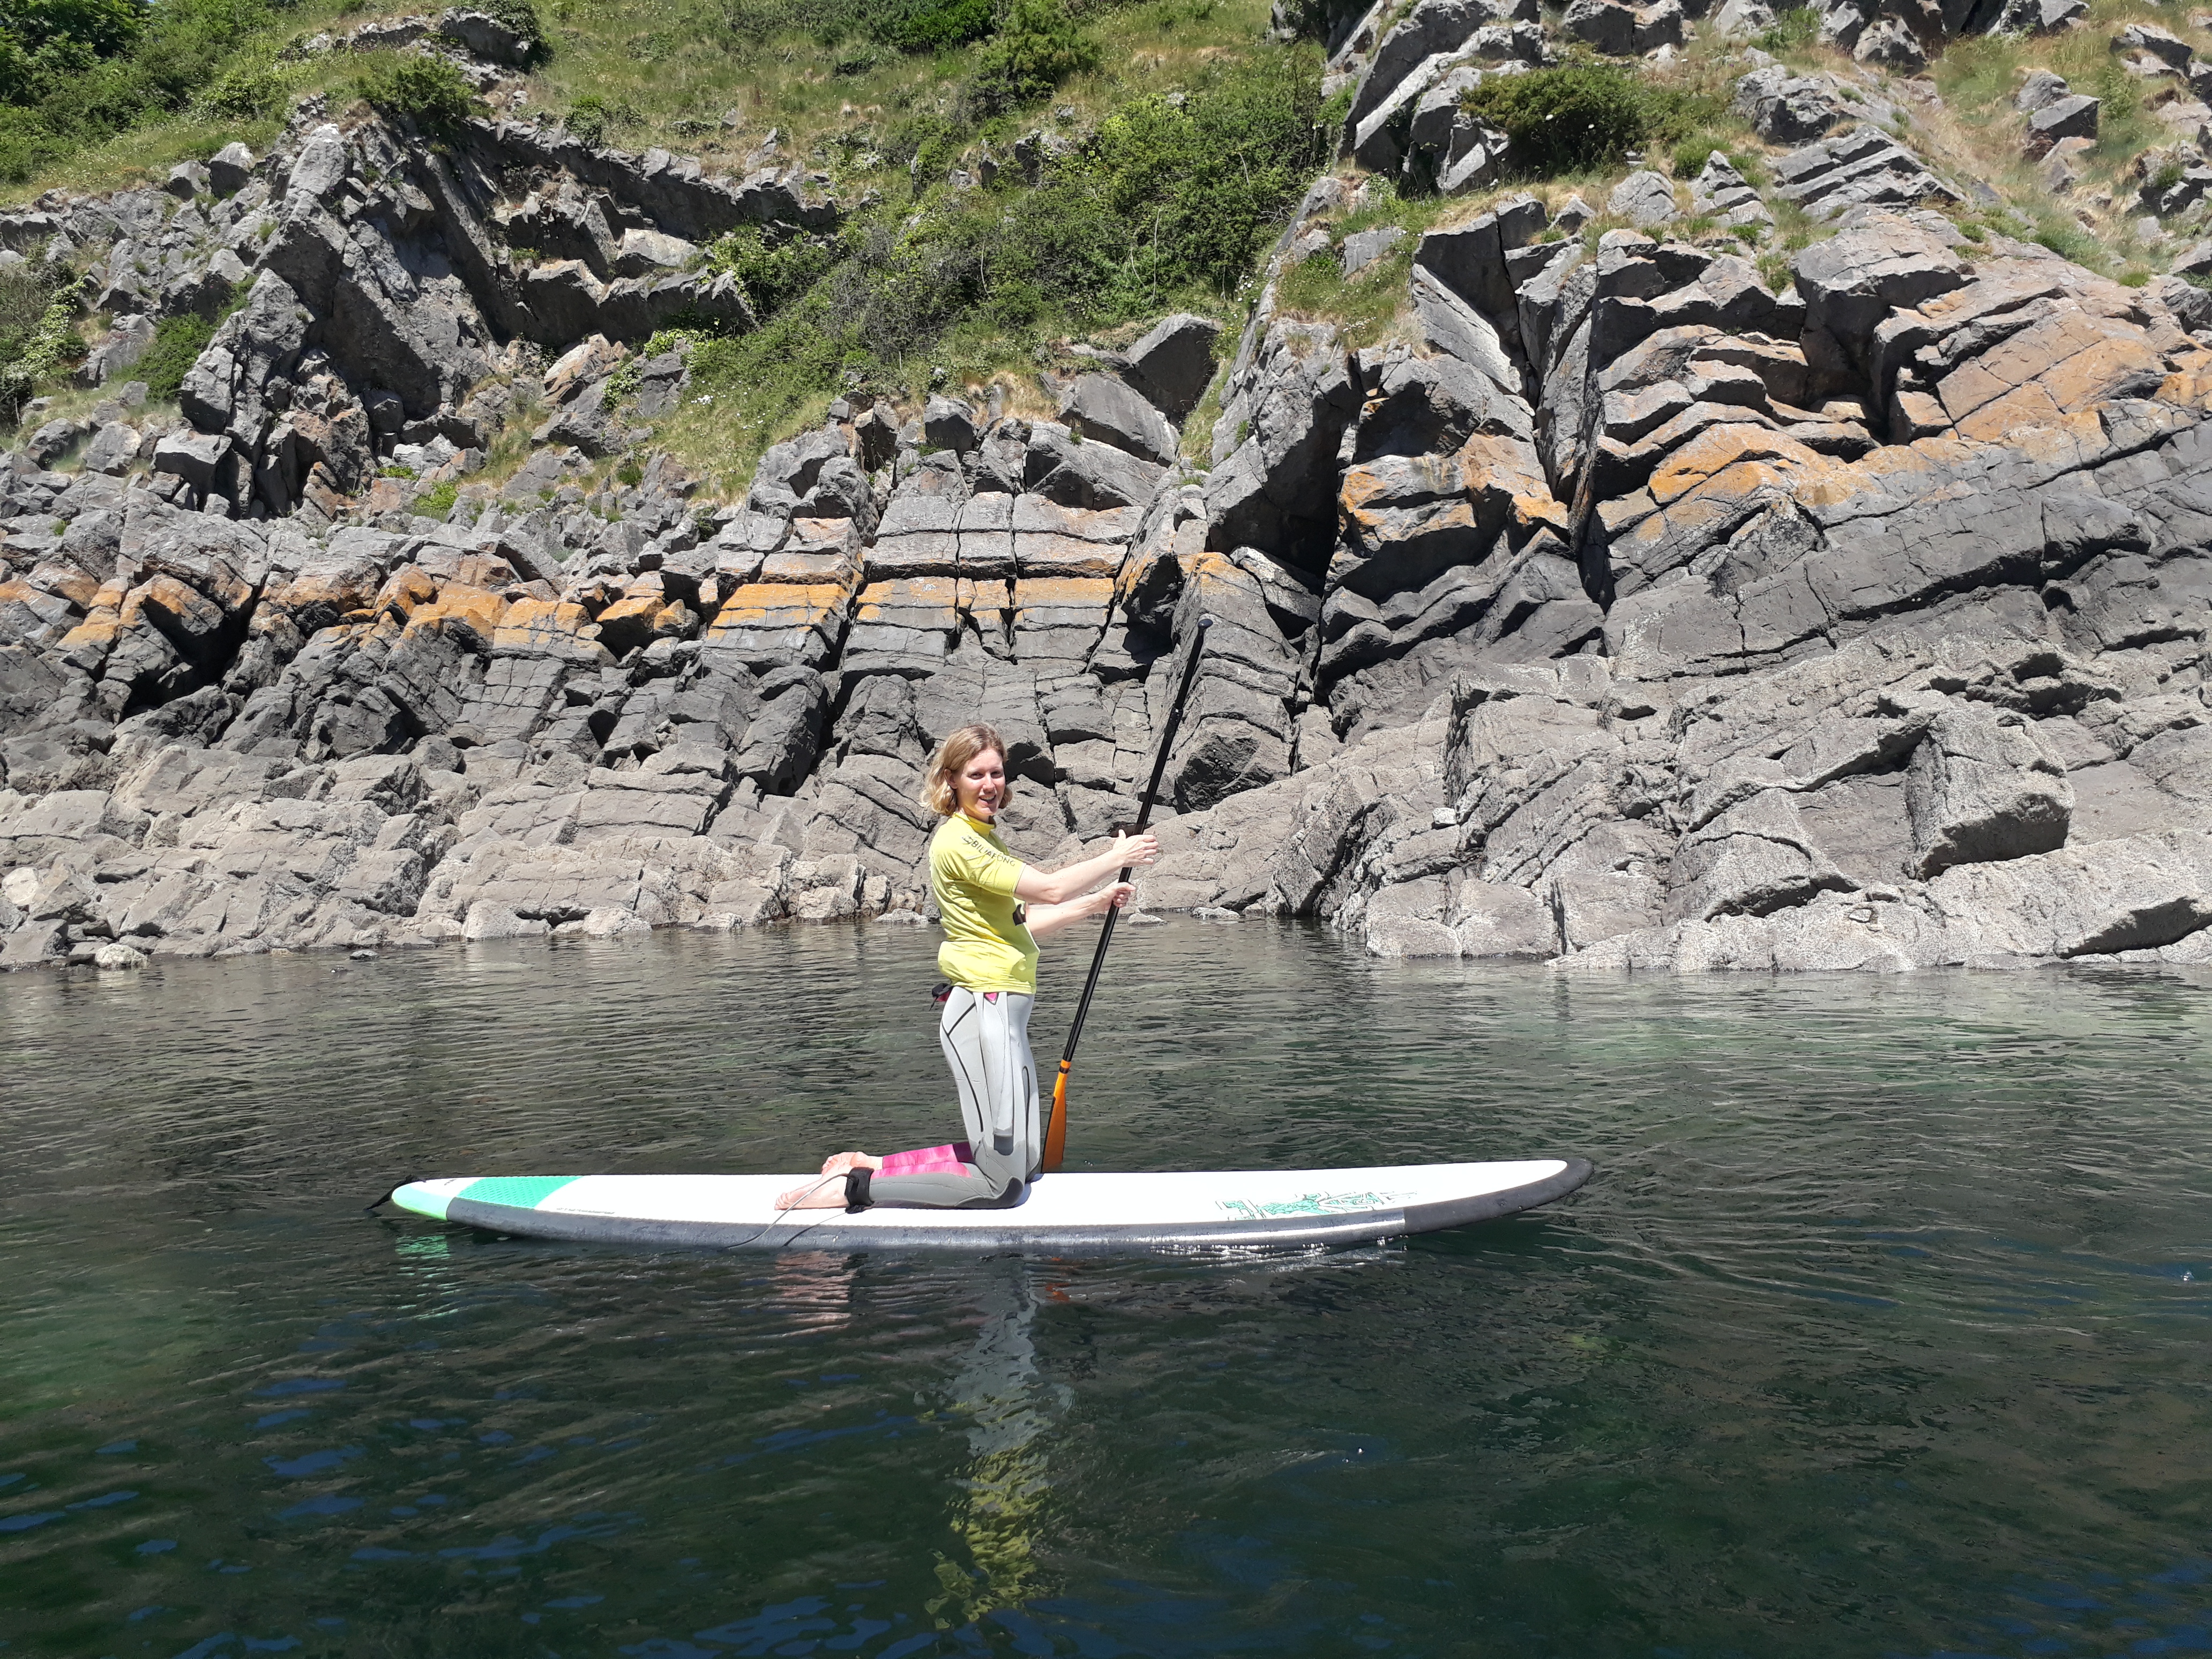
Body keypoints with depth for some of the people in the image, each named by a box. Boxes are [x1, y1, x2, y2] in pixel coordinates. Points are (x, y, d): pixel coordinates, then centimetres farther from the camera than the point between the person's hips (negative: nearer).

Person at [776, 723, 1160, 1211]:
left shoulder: (987, 841, 18)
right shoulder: (957, 841, -13)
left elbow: (1024, 925, 20)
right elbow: (1049, 888, -20)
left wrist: (1097, 903, 13)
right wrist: (1117, 857, -9)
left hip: (1004, 1011, 10)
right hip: (984, 1011, -10)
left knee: (1025, 1161, 16)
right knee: (1002, 1182, -8)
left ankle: (868, 1164, 16)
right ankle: (855, 1187, -4)